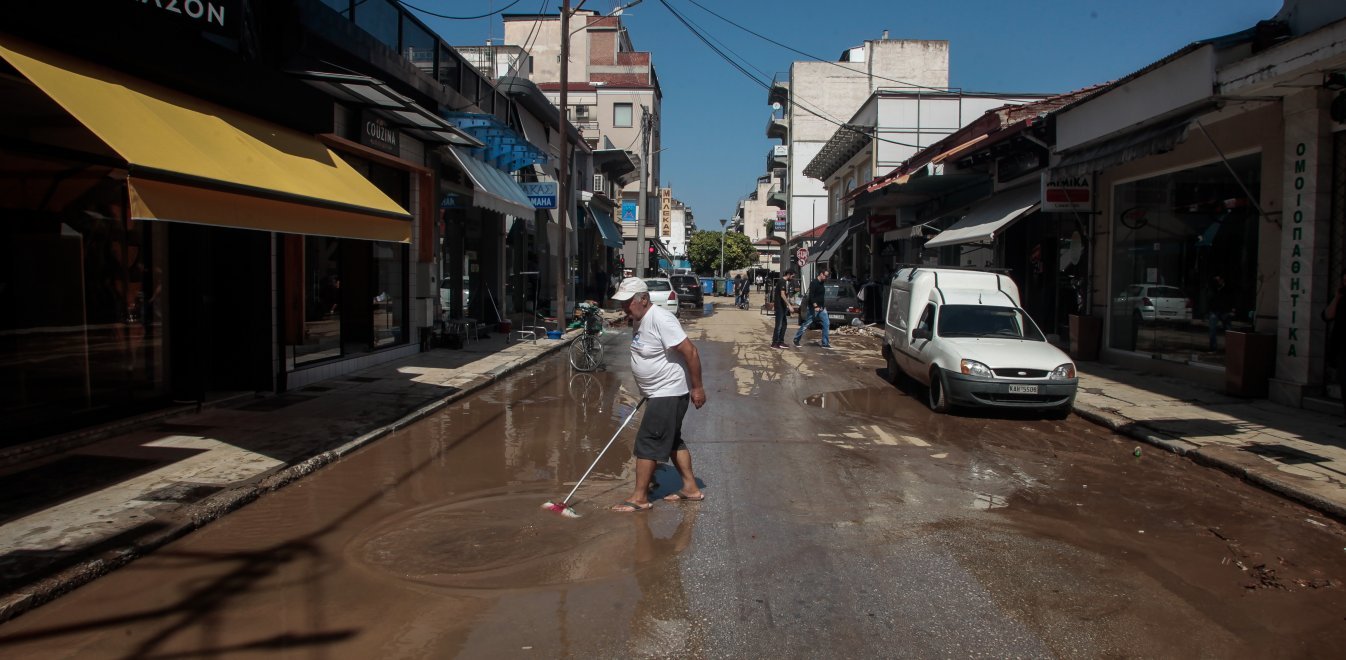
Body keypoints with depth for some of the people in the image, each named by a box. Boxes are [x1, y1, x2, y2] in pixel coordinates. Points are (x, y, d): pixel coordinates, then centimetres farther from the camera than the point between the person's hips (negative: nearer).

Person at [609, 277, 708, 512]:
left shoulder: (660, 319, -23)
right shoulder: (638, 320, 7)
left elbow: (690, 352, -25)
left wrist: (697, 388, -22)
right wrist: (646, 392, 23)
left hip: (669, 393, -10)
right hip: (658, 393, 10)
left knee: (647, 442, -5)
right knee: (672, 440, 17)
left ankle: (640, 498, 4)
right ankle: (691, 488, 28)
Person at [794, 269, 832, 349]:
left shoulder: (821, 283, 13)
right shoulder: (814, 283, -14)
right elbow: (811, 296, -22)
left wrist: (824, 306, 16)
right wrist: (815, 306, -27)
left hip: (821, 308, 8)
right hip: (813, 308, -8)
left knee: (826, 324, 0)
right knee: (806, 324, -1)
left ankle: (825, 343, 4)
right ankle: (796, 340, 12)